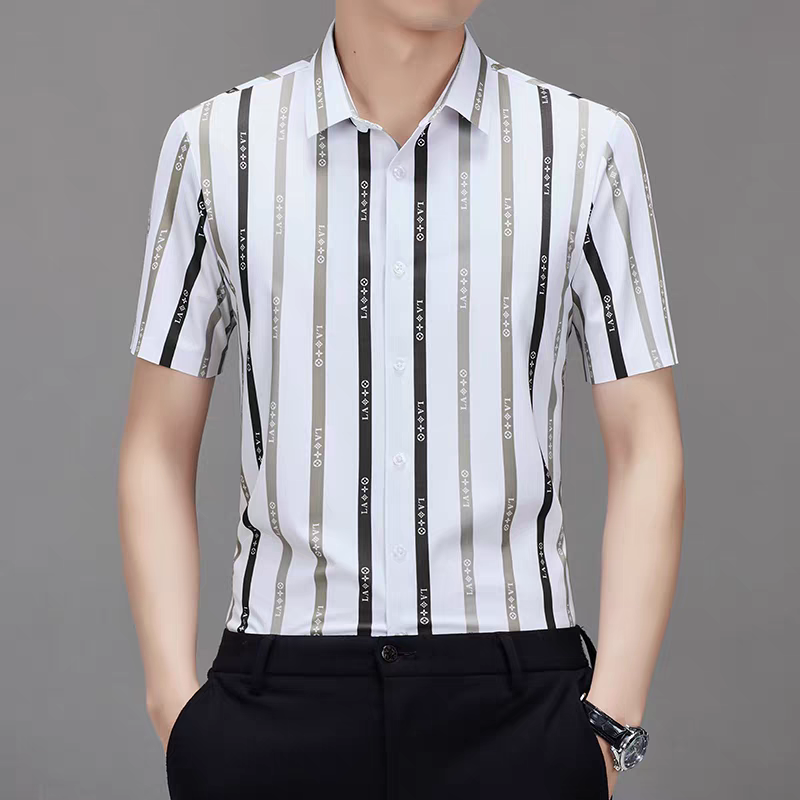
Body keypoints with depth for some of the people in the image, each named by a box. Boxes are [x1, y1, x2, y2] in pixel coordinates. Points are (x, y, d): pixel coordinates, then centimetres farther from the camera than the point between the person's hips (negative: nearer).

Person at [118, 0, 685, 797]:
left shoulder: (587, 147, -1)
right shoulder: (217, 144, 1)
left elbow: (645, 450, -1)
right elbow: (158, 449, 4)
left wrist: (609, 726, -7)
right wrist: (176, 703, -4)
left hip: (515, 702, 0)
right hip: (280, 702, 1)